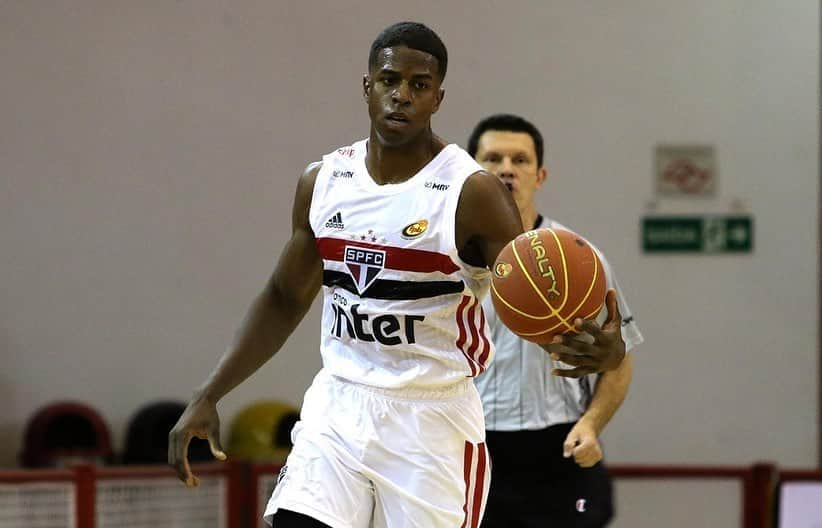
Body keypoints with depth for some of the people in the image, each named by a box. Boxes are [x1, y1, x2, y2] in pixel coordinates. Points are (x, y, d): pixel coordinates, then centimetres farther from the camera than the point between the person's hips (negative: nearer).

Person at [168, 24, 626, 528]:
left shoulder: (471, 192, -11)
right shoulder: (323, 182, 4)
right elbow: (285, 301, 15)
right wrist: (208, 397, 10)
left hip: (432, 422, -4)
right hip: (339, 407, 4)